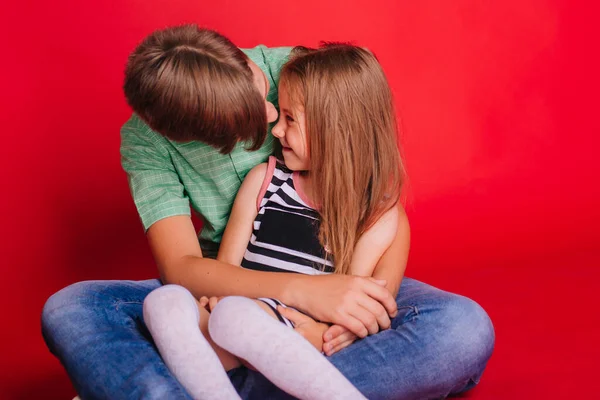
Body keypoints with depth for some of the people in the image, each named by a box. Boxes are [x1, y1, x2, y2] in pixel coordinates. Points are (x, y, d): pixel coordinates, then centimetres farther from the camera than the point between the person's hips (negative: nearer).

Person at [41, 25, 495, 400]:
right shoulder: (146, 139, -13)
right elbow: (179, 266, -21)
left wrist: (376, 298, -31)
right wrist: (301, 290, -36)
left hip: (330, 276, 0)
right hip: (231, 284, 0)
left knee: (466, 329, -31)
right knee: (69, 309, -22)